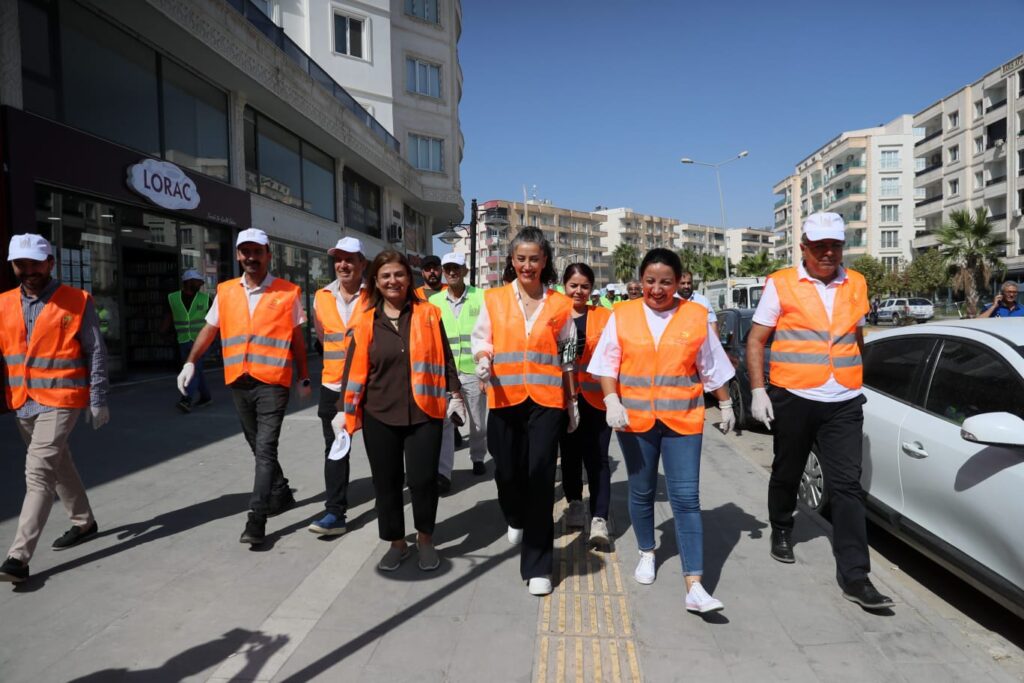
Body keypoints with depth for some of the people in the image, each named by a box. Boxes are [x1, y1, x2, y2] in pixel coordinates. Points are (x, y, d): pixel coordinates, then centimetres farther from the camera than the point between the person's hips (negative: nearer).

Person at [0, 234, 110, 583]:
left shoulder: (77, 302, -7)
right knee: (58, 464, 19)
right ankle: (83, 522, 38)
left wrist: (98, 400, -6)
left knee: (38, 473, -12)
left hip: (61, 400, -6)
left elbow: (96, 353, -5)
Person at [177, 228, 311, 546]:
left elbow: (297, 339, 4)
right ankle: (282, 494, 36)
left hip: (272, 382, -5)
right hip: (239, 382, 5)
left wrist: (304, 379, 5)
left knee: (265, 449, -8)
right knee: (259, 447, 17)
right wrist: (190, 362, 3)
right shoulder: (225, 291, 8)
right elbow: (209, 329, 15)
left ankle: (257, 520, -6)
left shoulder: (287, 292, -1)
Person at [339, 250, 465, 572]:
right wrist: (346, 410, 6)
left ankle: (425, 539, 22)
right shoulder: (366, 322, 4)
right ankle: (397, 543, 28)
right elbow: (355, 369, 6)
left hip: (424, 412, -1)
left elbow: (444, 357, 6)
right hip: (379, 415, 2)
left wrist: (454, 394, 2)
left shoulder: (428, 314, 2)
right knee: (386, 481, 9)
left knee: (423, 479, -3)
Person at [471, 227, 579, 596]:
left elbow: (567, 357, 10)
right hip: (505, 398, 1)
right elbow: (481, 340, 7)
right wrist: (483, 361, -15)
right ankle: (516, 519, 46)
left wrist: (572, 401, 11)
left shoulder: (559, 304, 4)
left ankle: (537, 565, 6)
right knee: (507, 471, 10)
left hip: (546, 400, -1)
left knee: (540, 477, -6)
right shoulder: (494, 299, 4)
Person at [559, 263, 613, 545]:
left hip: (596, 398, -2)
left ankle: (599, 518, -2)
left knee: (597, 458, -4)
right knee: (570, 453, 16)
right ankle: (574, 503, 34)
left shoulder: (604, 316, 1)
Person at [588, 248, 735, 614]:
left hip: (682, 419, -1)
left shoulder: (696, 316, 1)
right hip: (635, 418, 1)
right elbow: (607, 364, 0)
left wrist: (725, 406, 15)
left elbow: (712, 367, 10)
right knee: (641, 492, 14)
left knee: (686, 498, -6)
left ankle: (695, 588, -4)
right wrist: (612, 401, -13)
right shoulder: (622, 316, 0)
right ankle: (647, 553, 38)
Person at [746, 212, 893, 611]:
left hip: (844, 403, 2)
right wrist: (757, 390, -9)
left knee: (847, 486, -2)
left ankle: (854, 576, 2)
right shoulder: (780, 285, -3)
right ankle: (781, 532, 39)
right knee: (787, 474, 14)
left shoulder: (856, 285, 9)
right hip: (792, 399, -2)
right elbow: (755, 340, -1)